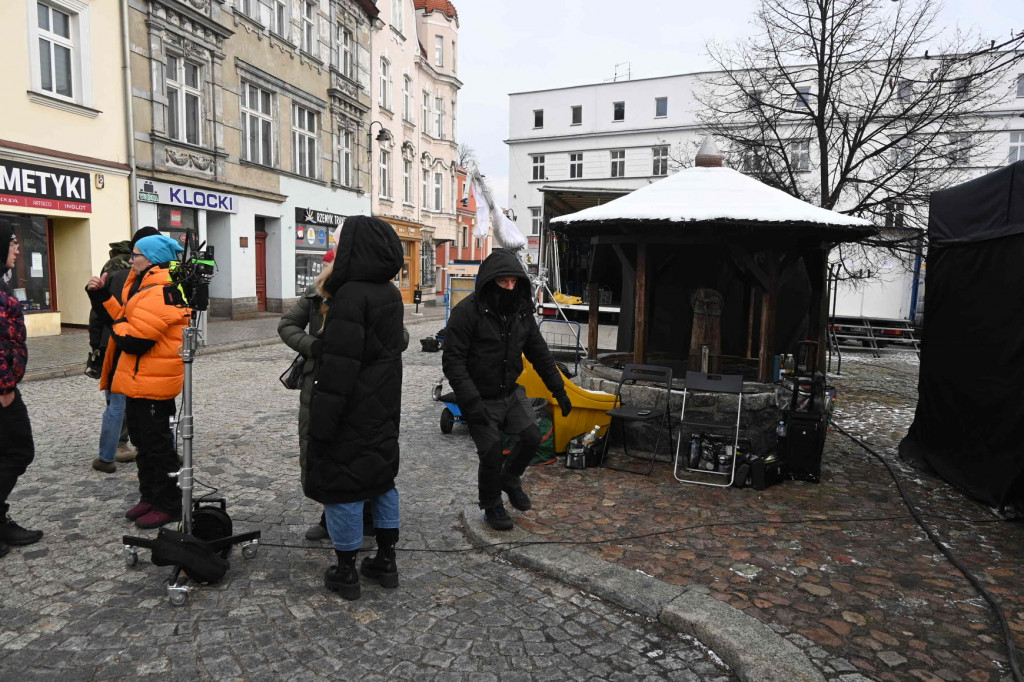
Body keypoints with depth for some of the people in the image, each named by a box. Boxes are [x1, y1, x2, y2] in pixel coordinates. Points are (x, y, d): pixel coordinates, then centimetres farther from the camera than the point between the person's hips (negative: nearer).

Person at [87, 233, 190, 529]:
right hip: (139, 379, 11)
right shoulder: (145, 285, 13)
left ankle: (168, 505, 12)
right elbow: (123, 317, 15)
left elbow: (134, 340, -25)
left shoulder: (160, 293, -23)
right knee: (143, 441, 19)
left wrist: (117, 327, -6)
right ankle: (149, 497, 31)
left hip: (153, 382, -11)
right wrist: (101, 295, 8)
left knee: (157, 444, 0)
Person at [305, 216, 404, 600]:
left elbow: (339, 366, -24)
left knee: (340, 483, 5)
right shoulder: (390, 294, 7)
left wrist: (320, 422, -20)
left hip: (352, 411, -8)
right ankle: (386, 561, 28)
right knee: (381, 477, 18)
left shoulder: (350, 297, -20)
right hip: (384, 407, 9)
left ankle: (346, 573, 16)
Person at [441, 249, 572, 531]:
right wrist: (471, 401, -28)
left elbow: (539, 352, 9)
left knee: (531, 437, -4)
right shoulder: (467, 311, -19)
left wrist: (558, 390, 8)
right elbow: (452, 360, -21)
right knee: (492, 454, -1)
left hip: (511, 392, 5)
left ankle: (510, 478, 27)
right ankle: (491, 505, 27)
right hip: (481, 399, -5)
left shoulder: (521, 310, 1)